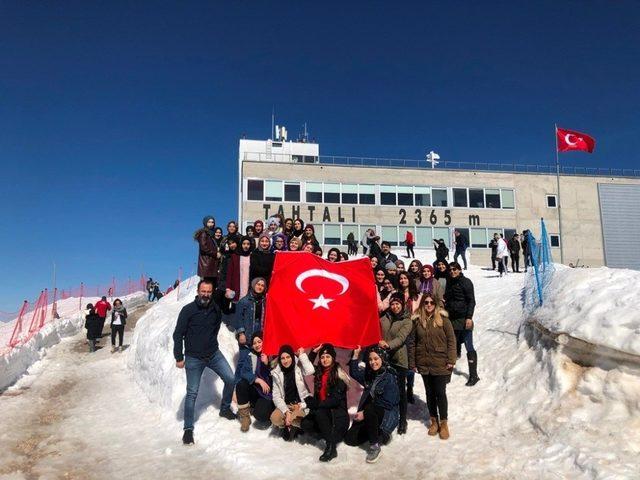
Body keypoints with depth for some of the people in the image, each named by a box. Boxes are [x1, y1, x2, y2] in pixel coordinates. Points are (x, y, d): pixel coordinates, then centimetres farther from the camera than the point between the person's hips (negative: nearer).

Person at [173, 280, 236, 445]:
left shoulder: (216, 309, -2)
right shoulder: (188, 310, -14)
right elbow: (178, 334, -10)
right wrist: (179, 357, -10)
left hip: (214, 354, 4)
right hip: (194, 358, -4)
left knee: (230, 379, -4)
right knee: (192, 393, 0)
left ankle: (225, 408, 22)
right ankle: (188, 429, 13)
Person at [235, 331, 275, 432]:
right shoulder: (247, 353, 0)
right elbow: (242, 371, -11)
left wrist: (267, 364, -18)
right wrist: (259, 380, -20)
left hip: (265, 391, -1)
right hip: (251, 389, 1)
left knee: (261, 416, -28)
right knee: (241, 383, -33)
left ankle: (253, 407, 12)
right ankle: (244, 413, -10)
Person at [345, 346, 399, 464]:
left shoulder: (389, 377, -15)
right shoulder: (369, 375, 6)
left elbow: (387, 403, -20)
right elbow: (354, 373, 17)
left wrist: (365, 413, -21)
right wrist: (355, 355, 4)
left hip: (387, 414, -7)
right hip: (369, 416, 7)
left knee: (369, 410, -38)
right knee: (350, 439, -6)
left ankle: (375, 446, -22)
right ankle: (379, 435, 14)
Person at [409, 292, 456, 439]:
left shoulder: (443, 319, -5)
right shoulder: (417, 321, 3)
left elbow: (451, 340, -5)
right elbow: (412, 343, 5)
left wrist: (451, 360, -11)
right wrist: (412, 363, 3)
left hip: (440, 364, -3)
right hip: (424, 364, 3)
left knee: (440, 393, 1)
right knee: (430, 393, 13)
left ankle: (443, 423, 15)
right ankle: (434, 421, 27)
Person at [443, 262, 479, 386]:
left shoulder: (466, 282, -5)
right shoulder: (449, 283, 13)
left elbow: (471, 301, -9)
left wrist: (469, 317, -17)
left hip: (464, 319, -6)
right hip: (452, 319, 6)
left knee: (469, 347, -5)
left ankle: (473, 375, -2)